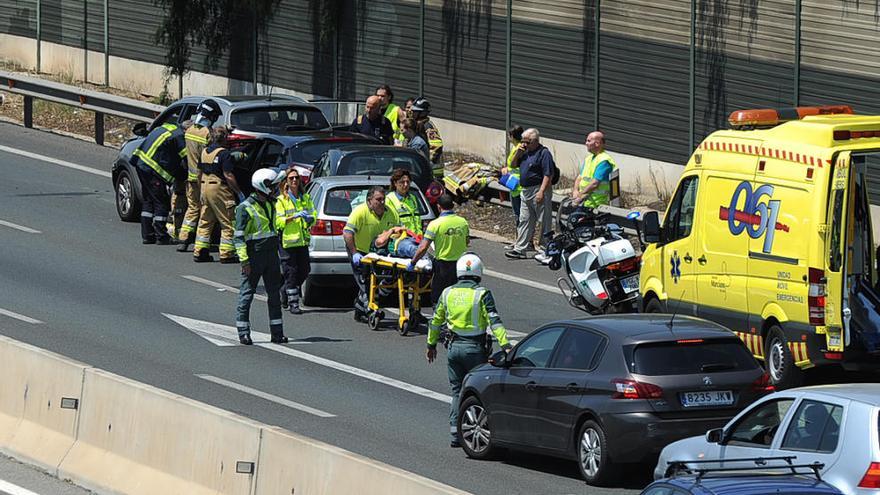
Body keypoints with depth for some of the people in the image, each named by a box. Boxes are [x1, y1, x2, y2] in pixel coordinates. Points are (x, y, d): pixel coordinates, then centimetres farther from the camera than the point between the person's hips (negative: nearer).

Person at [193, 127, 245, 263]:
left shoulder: (205, 151, 10)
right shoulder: (224, 153, -13)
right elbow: (228, 176, -17)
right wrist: (239, 192, -10)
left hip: (205, 186, 7)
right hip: (219, 189, -7)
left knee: (205, 222, 15)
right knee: (228, 223, 0)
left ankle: (199, 252, 15)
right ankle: (226, 254, -3)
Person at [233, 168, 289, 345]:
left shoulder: (270, 204, 13)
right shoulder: (245, 208, -10)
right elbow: (239, 237, -13)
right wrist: (244, 260, -20)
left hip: (271, 255, 7)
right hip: (254, 256, -7)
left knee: (274, 294, 7)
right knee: (247, 294, -2)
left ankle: (277, 333, 12)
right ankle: (243, 332, 2)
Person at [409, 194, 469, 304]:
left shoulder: (435, 224, -14)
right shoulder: (463, 222, -1)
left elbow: (423, 248, -16)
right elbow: (467, 242, 17)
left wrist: (412, 262, -5)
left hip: (443, 265, -4)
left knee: (438, 299, 6)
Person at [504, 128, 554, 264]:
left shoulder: (544, 153, -13)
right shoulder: (526, 152, 13)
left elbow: (548, 175, -19)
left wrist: (541, 192, -25)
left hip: (539, 191, -9)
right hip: (526, 191, 9)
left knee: (544, 222, -2)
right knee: (524, 221, 11)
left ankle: (545, 252, 0)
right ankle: (520, 249, 14)